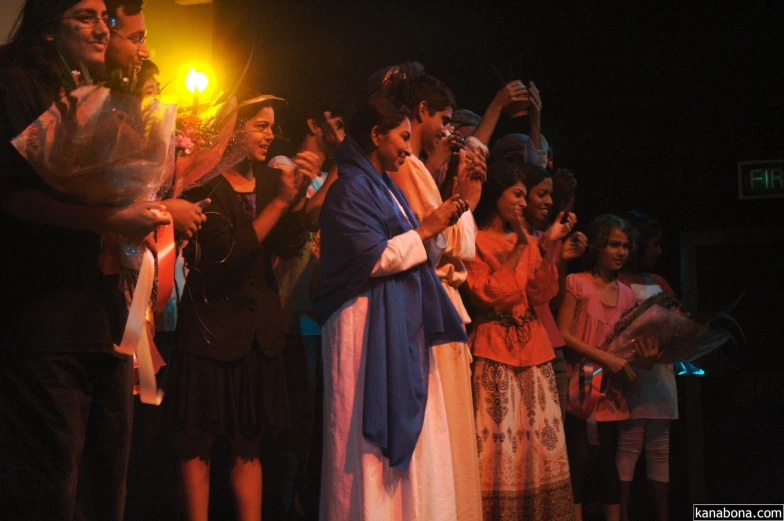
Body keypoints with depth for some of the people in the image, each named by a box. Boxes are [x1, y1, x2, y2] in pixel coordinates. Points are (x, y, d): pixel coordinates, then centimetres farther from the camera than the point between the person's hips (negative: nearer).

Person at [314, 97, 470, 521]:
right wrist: (426, 229, -9)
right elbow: (372, 258, -17)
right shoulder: (351, 188, -9)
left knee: (407, 431, 8)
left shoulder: (387, 187, 18)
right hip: (368, 326, -9)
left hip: (401, 326, 9)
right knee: (374, 439, -5)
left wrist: (437, 227, 10)